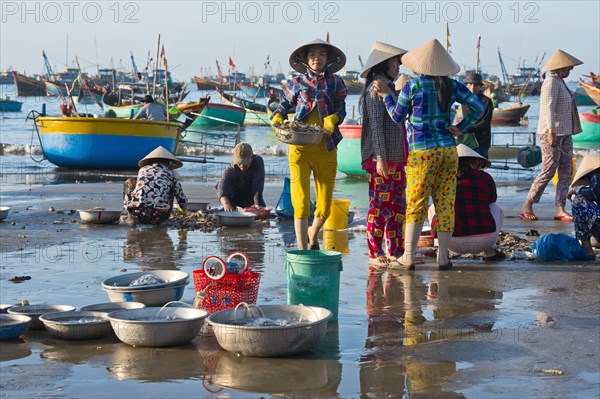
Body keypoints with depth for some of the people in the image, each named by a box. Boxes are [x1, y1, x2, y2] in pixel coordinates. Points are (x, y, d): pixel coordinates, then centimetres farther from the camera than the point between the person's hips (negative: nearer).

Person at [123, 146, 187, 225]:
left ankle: (131, 217, 13)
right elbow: (182, 200, 21)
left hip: (138, 214, 0)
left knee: (130, 182, 27)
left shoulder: (142, 170, 19)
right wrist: (184, 210, 44)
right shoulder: (170, 173, 14)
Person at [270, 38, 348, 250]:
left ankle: (313, 234, 38)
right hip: (300, 149, -1)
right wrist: (277, 120, -3)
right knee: (301, 203, -11)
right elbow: (284, 105, 17)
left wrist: (332, 119, -15)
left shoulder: (335, 82, 11)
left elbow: (341, 109, 6)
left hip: (326, 149, 1)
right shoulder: (297, 83, 10)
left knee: (324, 208, 6)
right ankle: (302, 251, -2)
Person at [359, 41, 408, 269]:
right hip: (381, 158, -9)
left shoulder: (389, 88, 20)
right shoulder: (375, 89, -9)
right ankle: (375, 253, -1)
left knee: (397, 206, 9)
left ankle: (395, 251, 14)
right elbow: (375, 126, -15)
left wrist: (403, 158, 21)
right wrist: (380, 158, -20)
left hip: (395, 157, 9)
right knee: (380, 206, -6)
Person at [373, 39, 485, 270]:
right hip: (448, 149, 3)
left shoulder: (411, 86, -6)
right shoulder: (452, 86, 4)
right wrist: (460, 128, 5)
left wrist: (386, 95, 15)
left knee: (416, 204, 2)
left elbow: (397, 117, 3)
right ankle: (443, 257, 7)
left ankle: (408, 256, -3)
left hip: (421, 151, -3)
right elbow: (479, 108, 0)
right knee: (445, 203, 6)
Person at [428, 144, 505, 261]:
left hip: (454, 244, 0)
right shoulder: (485, 178, 8)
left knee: (433, 208, 28)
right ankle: (489, 251, 17)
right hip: (484, 241, 0)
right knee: (496, 209, 31)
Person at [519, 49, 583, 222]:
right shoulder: (552, 81, -12)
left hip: (565, 134, 10)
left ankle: (560, 209, 3)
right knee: (548, 171, -9)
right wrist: (551, 131, -27)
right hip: (552, 133, -10)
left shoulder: (560, 82, 19)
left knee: (566, 171, 3)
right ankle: (527, 206, -1)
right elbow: (549, 107, -21)